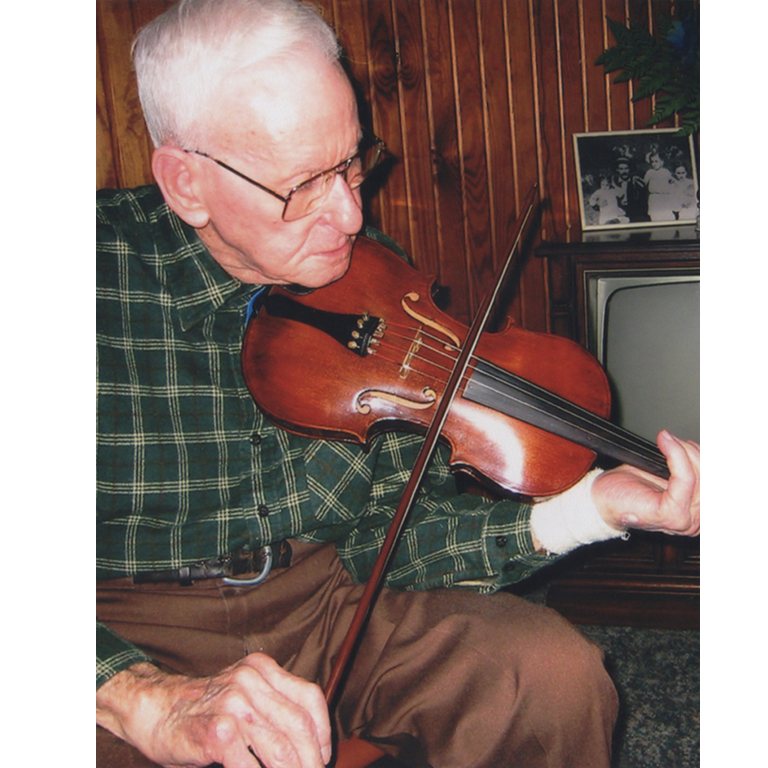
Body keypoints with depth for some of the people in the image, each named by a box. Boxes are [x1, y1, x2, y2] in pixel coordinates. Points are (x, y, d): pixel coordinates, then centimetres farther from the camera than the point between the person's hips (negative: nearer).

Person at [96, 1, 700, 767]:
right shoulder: (110, 271, -16)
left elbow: (384, 534, -3)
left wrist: (581, 511, -17)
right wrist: (152, 700, -35)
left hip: (326, 596, 3)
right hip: (134, 633, -2)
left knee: (559, 673, -15)